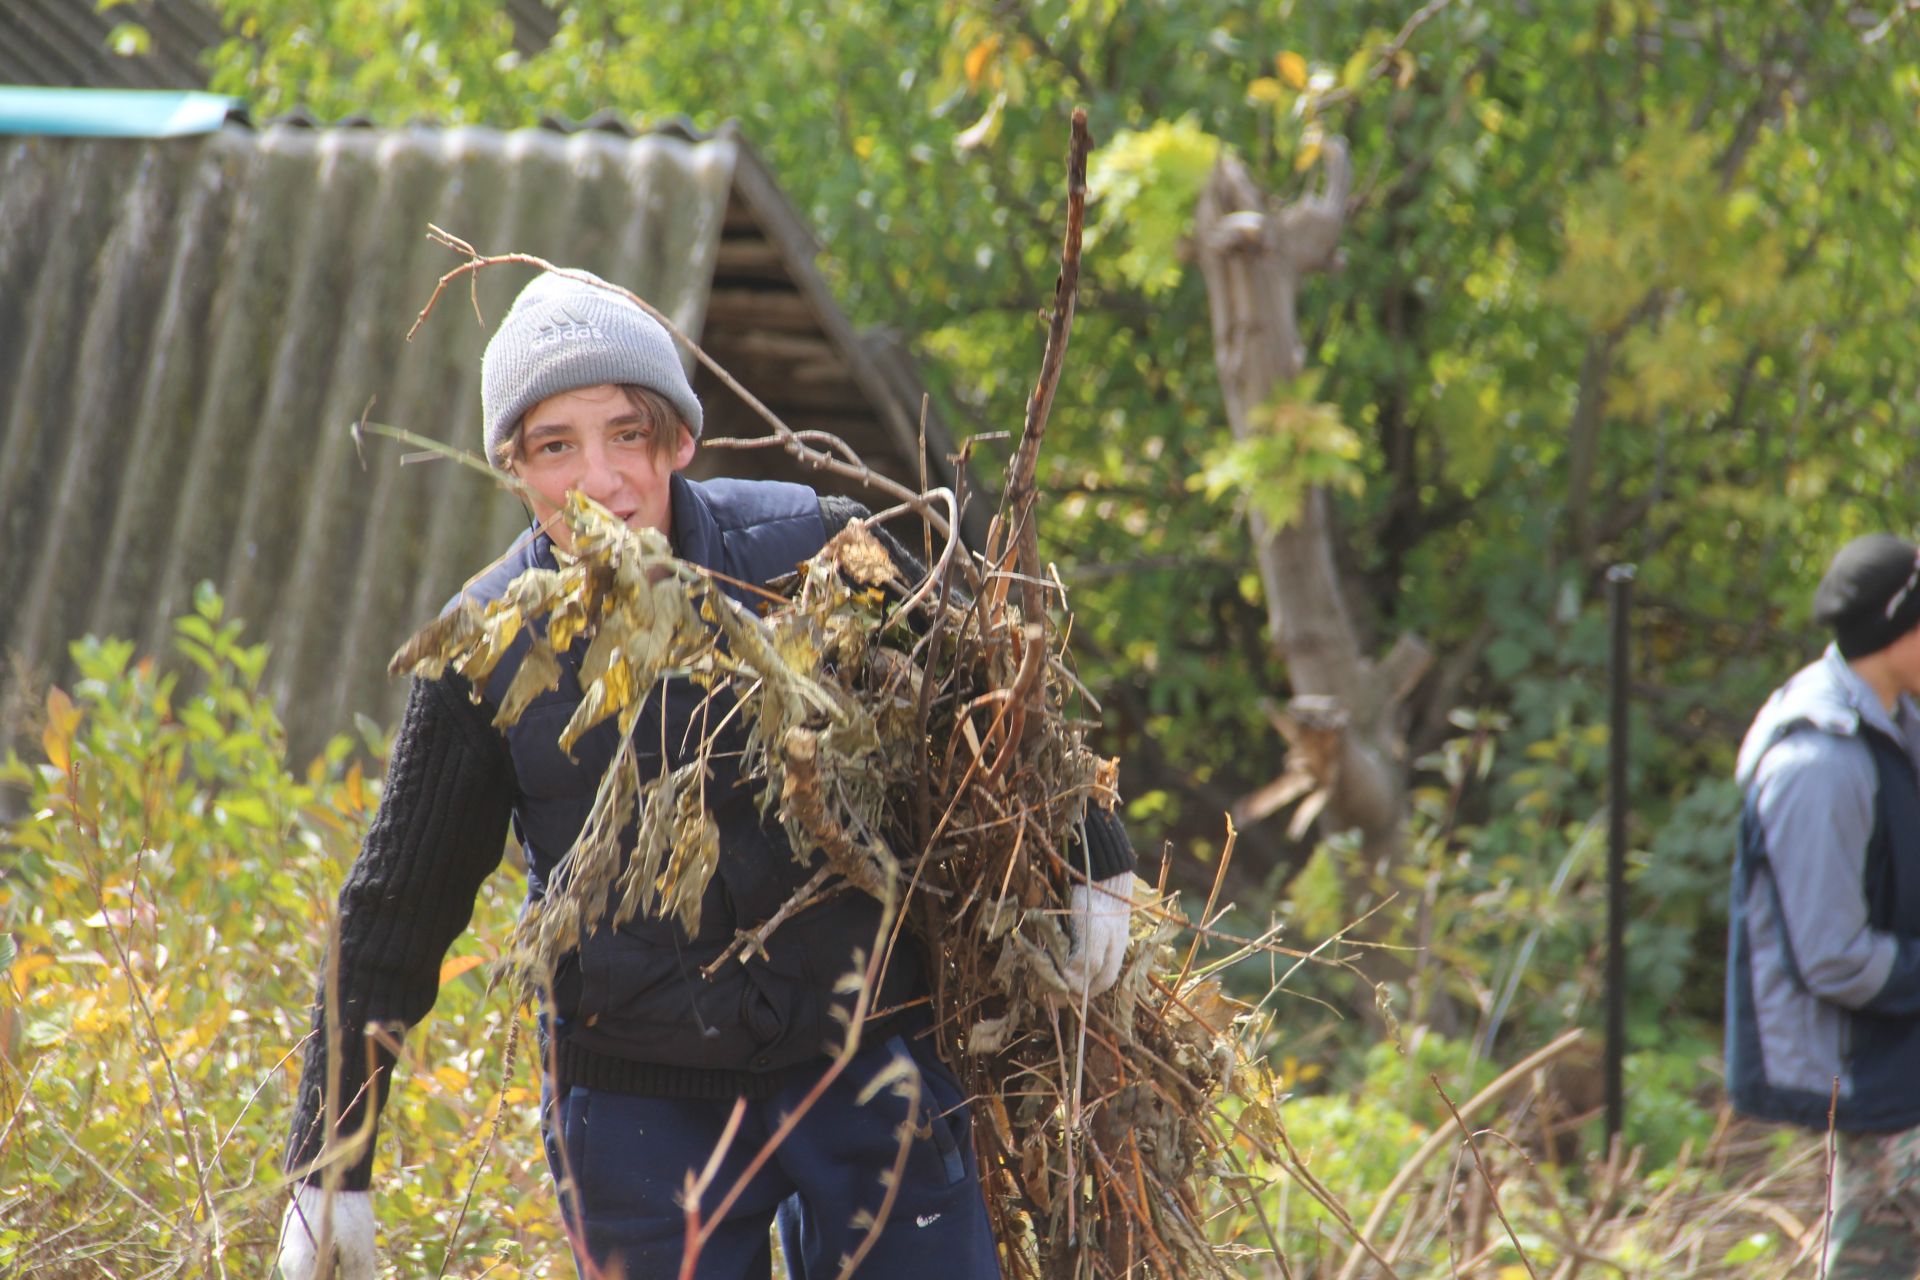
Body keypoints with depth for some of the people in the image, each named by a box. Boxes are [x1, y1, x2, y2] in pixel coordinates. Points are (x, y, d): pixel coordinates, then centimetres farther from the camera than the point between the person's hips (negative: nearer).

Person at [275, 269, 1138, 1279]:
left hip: (862, 1068, 0)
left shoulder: (806, 548, -9)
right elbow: (393, 920, 2)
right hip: (638, 1109, 0)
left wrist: (1093, 865, 15)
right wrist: (330, 1169, 2)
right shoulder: (486, 651, -7)